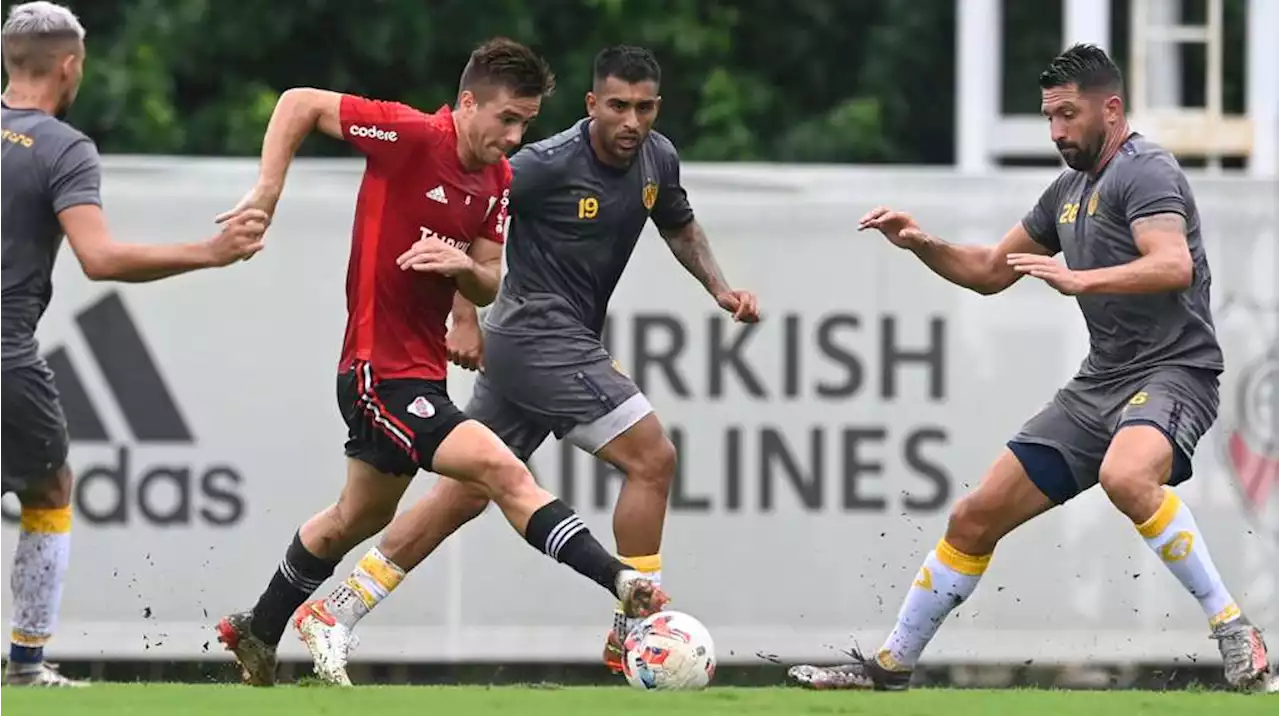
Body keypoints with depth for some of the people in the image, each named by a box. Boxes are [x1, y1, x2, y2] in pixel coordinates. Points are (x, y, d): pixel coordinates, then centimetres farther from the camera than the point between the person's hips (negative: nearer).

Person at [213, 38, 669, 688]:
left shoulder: (499, 182, 5)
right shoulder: (412, 136, -18)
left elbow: (487, 287, 8)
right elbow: (299, 103, -12)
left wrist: (466, 267, -15)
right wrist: (266, 193, -18)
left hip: (423, 368, 10)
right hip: (382, 371, -10)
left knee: (356, 519, 25)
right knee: (505, 474, -22)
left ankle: (256, 636, 42)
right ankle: (625, 585, -28)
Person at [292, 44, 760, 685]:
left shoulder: (658, 158, 5)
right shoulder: (549, 165, -18)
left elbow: (681, 228, 25)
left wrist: (720, 288, 8)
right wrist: (464, 317, -20)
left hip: (565, 343, 8)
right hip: (540, 336, -8)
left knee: (465, 492, 10)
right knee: (651, 458, -12)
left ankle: (338, 611, 14)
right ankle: (633, 634, -6)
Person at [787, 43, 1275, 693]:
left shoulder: (1144, 170, -10)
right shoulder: (1068, 190, 18)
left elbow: (1174, 266, -27)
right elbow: (990, 271, 28)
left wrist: (1078, 279, -37)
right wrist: (919, 244, 12)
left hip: (1172, 369, -9)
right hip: (1099, 382, 9)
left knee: (1126, 476, -41)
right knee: (975, 517, 7)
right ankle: (890, 666, 19)